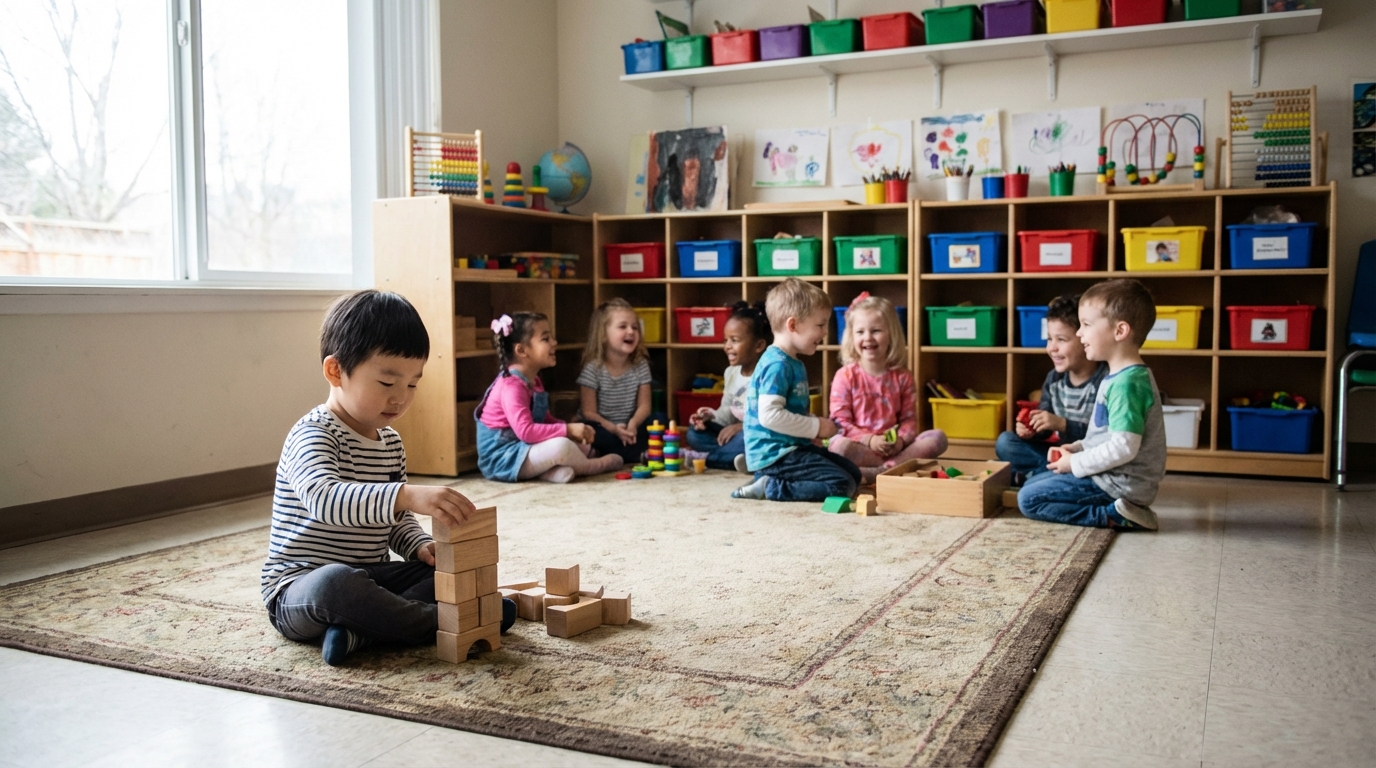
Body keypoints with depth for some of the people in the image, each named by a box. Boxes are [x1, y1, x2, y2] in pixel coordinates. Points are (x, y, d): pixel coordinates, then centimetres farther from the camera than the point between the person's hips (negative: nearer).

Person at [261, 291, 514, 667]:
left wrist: (421, 546, -5)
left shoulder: (391, 442, 10)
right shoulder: (313, 435, -16)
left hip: (370, 578, 8)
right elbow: (323, 498, -38)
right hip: (299, 591, -8)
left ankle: (357, 630, -23)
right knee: (337, 581, -40)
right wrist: (407, 495, -52)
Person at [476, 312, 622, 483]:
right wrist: (567, 430, -27)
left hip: (523, 449, 11)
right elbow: (525, 431, -30)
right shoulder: (511, 386, -22)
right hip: (501, 459, -11)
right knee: (560, 446, -29)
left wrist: (572, 430, -1)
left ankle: (553, 469, -12)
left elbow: (544, 418, 17)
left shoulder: (533, 381, 11)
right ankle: (593, 466, 0)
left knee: (582, 445, 13)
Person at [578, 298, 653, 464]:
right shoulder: (593, 368, -13)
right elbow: (589, 412, -14)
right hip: (601, 429, -5)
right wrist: (613, 428, -30)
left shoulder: (641, 365, -1)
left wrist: (633, 424, -25)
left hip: (629, 428, 5)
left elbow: (644, 405, -2)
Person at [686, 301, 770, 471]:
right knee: (694, 434, -7)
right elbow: (728, 411, 12)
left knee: (747, 439, -39)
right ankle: (734, 456, -25)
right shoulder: (731, 373, 9)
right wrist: (711, 416, -9)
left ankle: (701, 456, -22)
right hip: (735, 434, 7)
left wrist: (743, 427, -25)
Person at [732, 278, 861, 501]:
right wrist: (816, 427, -18)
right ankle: (770, 488, -9)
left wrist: (818, 424, 10)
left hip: (793, 447, 10)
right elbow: (770, 415, -27)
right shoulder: (777, 365, -19)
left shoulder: (794, 364, 14)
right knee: (842, 484, -14)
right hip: (775, 454, -10)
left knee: (853, 472, 14)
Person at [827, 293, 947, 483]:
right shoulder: (845, 376, -2)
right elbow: (840, 421, -8)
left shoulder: (902, 377, 8)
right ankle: (900, 465, -25)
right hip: (860, 446, -4)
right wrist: (869, 440, -22)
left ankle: (877, 472, -29)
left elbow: (909, 418, 6)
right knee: (839, 446, -36)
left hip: (893, 447, 4)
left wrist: (901, 440, -16)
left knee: (938, 438, -16)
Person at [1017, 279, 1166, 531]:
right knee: (1032, 483, 16)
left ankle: (1113, 516, -11)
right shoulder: (1125, 375, 10)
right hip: (1118, 477, 10)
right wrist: (1078, 448, 8)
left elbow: (1124, 447, -27)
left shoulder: (1126, 382, -22)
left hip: (1121, 483, -10)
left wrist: (1076, 463, -16)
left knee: (1029, 499, -10)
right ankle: (1120, 507, 6)